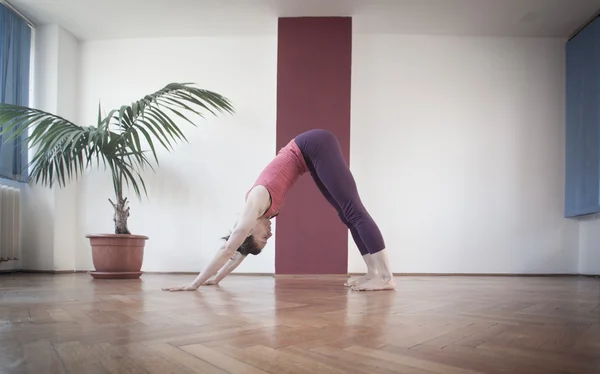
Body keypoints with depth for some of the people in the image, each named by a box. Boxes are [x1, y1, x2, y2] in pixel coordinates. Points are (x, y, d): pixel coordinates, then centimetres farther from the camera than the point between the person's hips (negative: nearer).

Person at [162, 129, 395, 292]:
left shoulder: (256, 205, -15)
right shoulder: (258, 209, 6)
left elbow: (228, 250, -13)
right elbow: (240, 251, 17)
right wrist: (216, 278, 22)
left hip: (315, 147, -7)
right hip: (311, 154, 7)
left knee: (353, 210, -13)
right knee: (346, 214, 2)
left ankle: (386, 277, -15)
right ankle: (374, 273, 4)